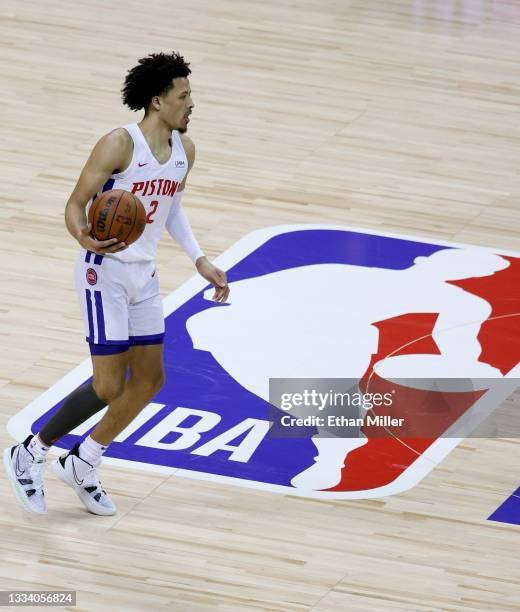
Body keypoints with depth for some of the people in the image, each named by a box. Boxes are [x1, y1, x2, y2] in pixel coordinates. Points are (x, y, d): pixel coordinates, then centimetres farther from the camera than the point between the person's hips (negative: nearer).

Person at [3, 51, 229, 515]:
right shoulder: (119, 145, -20)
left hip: (144, 275, 8)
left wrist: (200, 260, 12)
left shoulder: (184, 150, 3)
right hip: (104, 272, -8)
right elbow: (75, 204, -16)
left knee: (149, 380, 9)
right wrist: (84, 237, -38)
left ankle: (81, 466, 25)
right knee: (109, 387, -9)